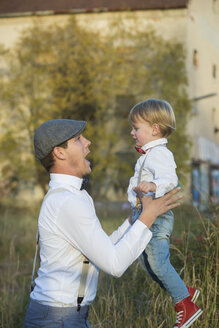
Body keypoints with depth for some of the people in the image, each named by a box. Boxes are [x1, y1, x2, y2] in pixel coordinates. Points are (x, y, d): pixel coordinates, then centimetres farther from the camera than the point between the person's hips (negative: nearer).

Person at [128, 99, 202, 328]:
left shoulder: (159, 154, -19)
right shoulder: (149, 154, 16)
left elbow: (170, 178, -37)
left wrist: (153, 185, -55)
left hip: (156, 217, -11)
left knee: (158, 262, -9)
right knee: (146, 262, 14)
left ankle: (187, 306, 4)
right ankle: (185, 292, 27)